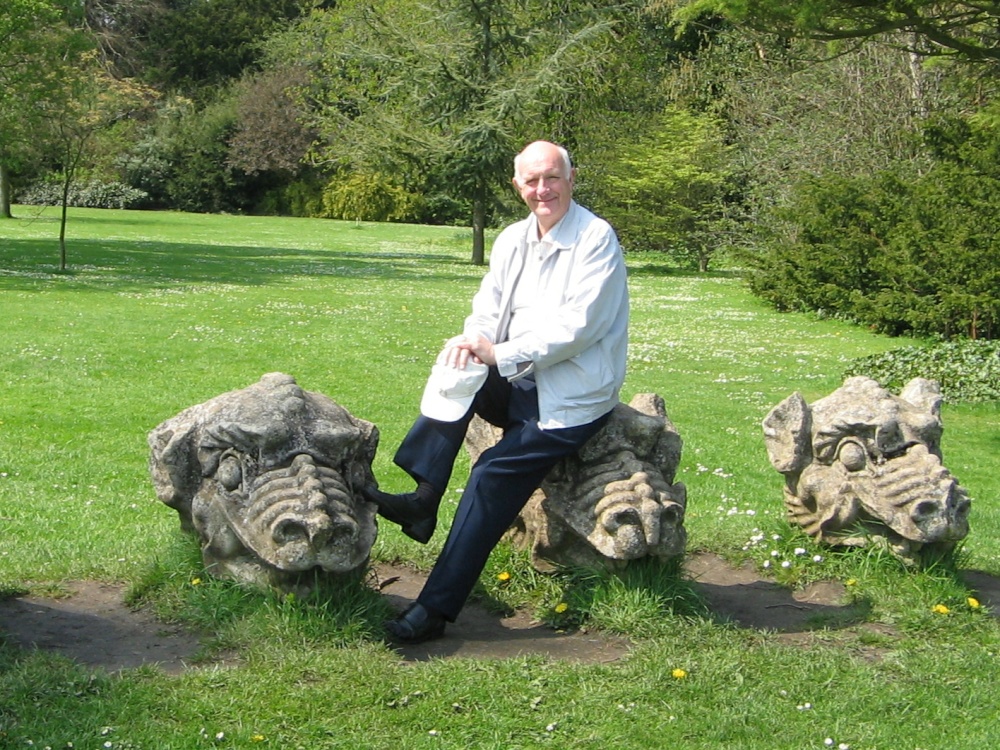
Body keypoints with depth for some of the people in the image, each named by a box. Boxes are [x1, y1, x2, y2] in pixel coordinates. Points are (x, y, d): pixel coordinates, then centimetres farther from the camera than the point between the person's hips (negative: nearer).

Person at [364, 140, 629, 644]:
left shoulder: (597, 240, -12)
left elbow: (575, 328, -20)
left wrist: (500, 353, -24)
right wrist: (474, 343, -17)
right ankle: (423, 497, -25)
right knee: (458, 371, -19)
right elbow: (488, 310, 7)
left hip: (570, 400, -7)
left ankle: (435, 610, -19)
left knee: (494, 475, -20)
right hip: (518, 385, 7)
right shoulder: (513, 240, 10)